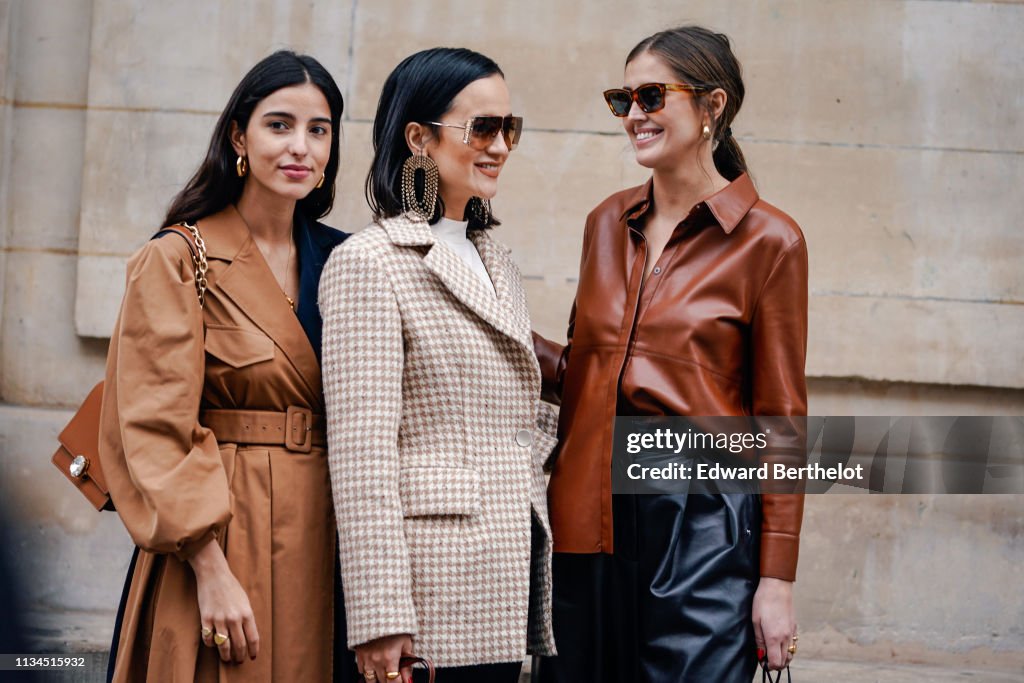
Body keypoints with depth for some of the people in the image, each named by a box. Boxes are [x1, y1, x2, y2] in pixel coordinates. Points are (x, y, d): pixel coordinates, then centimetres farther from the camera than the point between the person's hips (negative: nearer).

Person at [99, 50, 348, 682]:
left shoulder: (341, 259, 10)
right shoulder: (179, 260, -5)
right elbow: (157, 429, -11)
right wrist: (210, 568, -18)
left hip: (324, 542, 5)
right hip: (225, 539, -5)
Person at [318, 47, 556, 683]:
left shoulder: (498, 264, 18)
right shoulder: (370, 262, -7)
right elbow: (363, 452, -14)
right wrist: (380, 618, -19)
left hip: (513, 573, 7)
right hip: (437, 581, -7)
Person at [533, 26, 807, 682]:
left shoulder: (768, 239, -4)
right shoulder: (608, 223, 12)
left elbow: (781, 420, -4)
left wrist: (777, 578, -7)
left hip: (700, 515, -5)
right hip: (589, 511, 5)